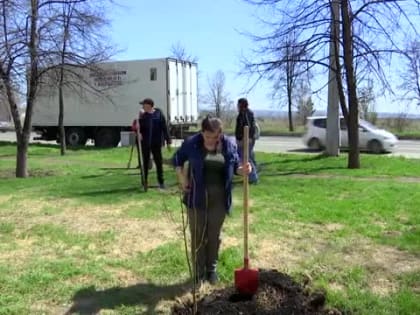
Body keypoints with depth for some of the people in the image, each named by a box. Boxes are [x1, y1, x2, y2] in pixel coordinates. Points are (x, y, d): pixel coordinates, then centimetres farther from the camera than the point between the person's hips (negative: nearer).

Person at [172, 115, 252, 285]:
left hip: (219, 198, 1)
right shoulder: (192, 143, -9)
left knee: (214, 234, 12)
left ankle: (212, 269, 29)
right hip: (197, 196, -1)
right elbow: (177, 159, 6)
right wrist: (182, 178, -5)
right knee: (198, 234, 6)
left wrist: (243, 169, -14)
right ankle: (199, 271, 19)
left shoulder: (229, 145, -4)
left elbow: (234, 167, 8)